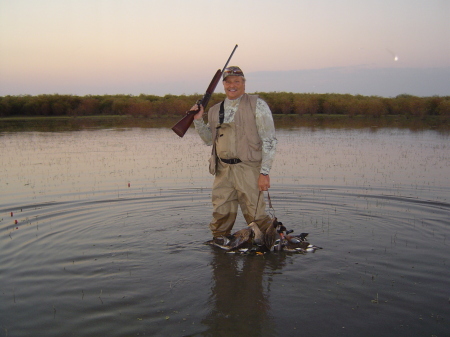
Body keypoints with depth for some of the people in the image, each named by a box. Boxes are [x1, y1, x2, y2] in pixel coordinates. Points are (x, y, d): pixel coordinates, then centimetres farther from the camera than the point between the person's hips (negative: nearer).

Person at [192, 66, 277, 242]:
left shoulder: (257, 105, 0)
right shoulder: (215, 110, 15)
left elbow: (269, 140, -4)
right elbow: (209, 140, 23)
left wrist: (264, 173, -11)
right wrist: (198, 120, 7)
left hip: (248, 169, -4)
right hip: (222, 170, 5)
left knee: (255, 217, -2)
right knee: (220, 216, 8)